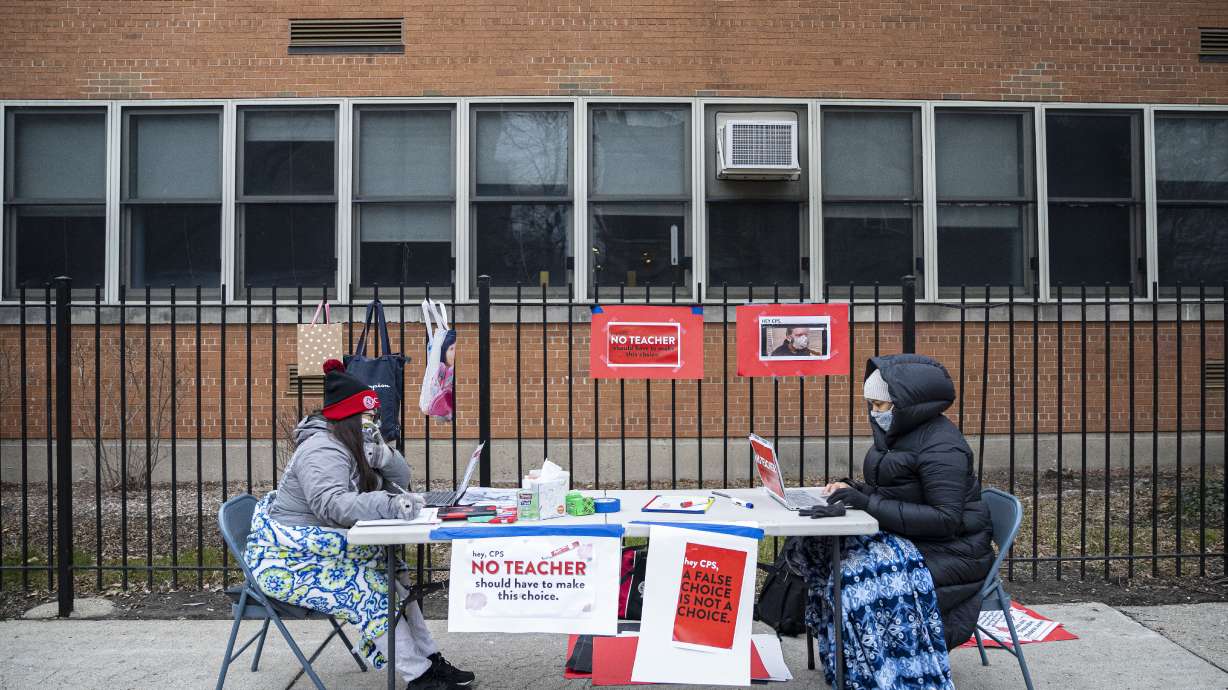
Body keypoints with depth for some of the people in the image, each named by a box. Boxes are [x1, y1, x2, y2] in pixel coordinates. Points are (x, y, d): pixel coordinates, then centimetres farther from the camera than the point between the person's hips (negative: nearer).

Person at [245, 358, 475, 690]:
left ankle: (431, 661, 2)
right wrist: (391, 506, -50)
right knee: (371, 592, -20)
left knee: (393, 576, -2)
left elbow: (400, 480, 8)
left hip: (320, 551, 9)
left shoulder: (352, 446, 7)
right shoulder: (322, 451, -23)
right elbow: (331, 504, -41)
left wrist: (380, 452, -13)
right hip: (284, 561, -9)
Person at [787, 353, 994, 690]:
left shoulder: (941, 446, -18)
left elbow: (946, 519, -26)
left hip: (951, 549, -9)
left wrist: (869, 503, -28)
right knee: (817, 550, -8)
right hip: (903, 538, 9)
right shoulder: (898, 433, 9)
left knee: (868, 576, -31)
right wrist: (853, 488, -2)